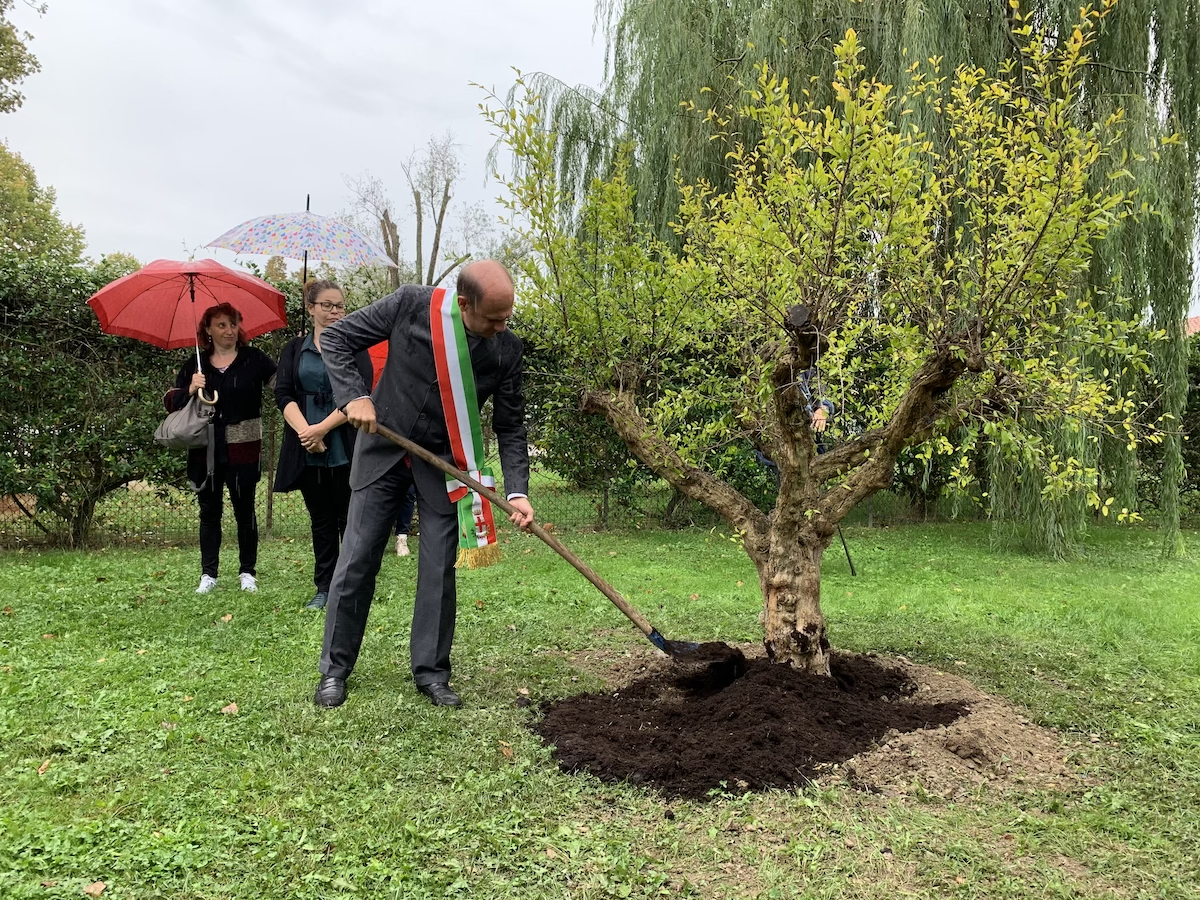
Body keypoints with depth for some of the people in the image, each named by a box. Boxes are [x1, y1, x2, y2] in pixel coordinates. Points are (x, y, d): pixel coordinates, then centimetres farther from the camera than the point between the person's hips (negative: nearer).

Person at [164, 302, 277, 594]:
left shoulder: (254, 359, 1)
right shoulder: (195, 365, 8)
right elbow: (170, 401, 7)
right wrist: (190, 390, -12)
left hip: (243, 451, -2)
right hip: (205, 452, 2)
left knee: (245, 510, 7)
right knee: (209, 512, 9)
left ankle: (247, 572, 18)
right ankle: (208, 574, 17)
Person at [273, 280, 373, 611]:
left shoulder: (354, 347, 3)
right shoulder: (294, 350, 10)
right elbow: (283, 394, 1)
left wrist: (323, 428, -16)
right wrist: (305, 431, -15)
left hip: (347, 449, -3)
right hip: (308, 452, 3)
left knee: (350, 519, 2)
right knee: (321, 521, 11)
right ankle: (324, 589, 18)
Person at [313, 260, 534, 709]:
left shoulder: (507, 348, -14)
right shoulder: (412, 303, -18)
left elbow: (510, 427, -5)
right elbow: (337, 338, -6)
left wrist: (517, 492, -16)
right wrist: (354, 395, -21)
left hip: (445, 462, 1)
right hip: (383, 448, 0)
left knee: (439, 570, 3)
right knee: (356, 561, 4)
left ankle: (431, 672, 18)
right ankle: (334, 669, 19)